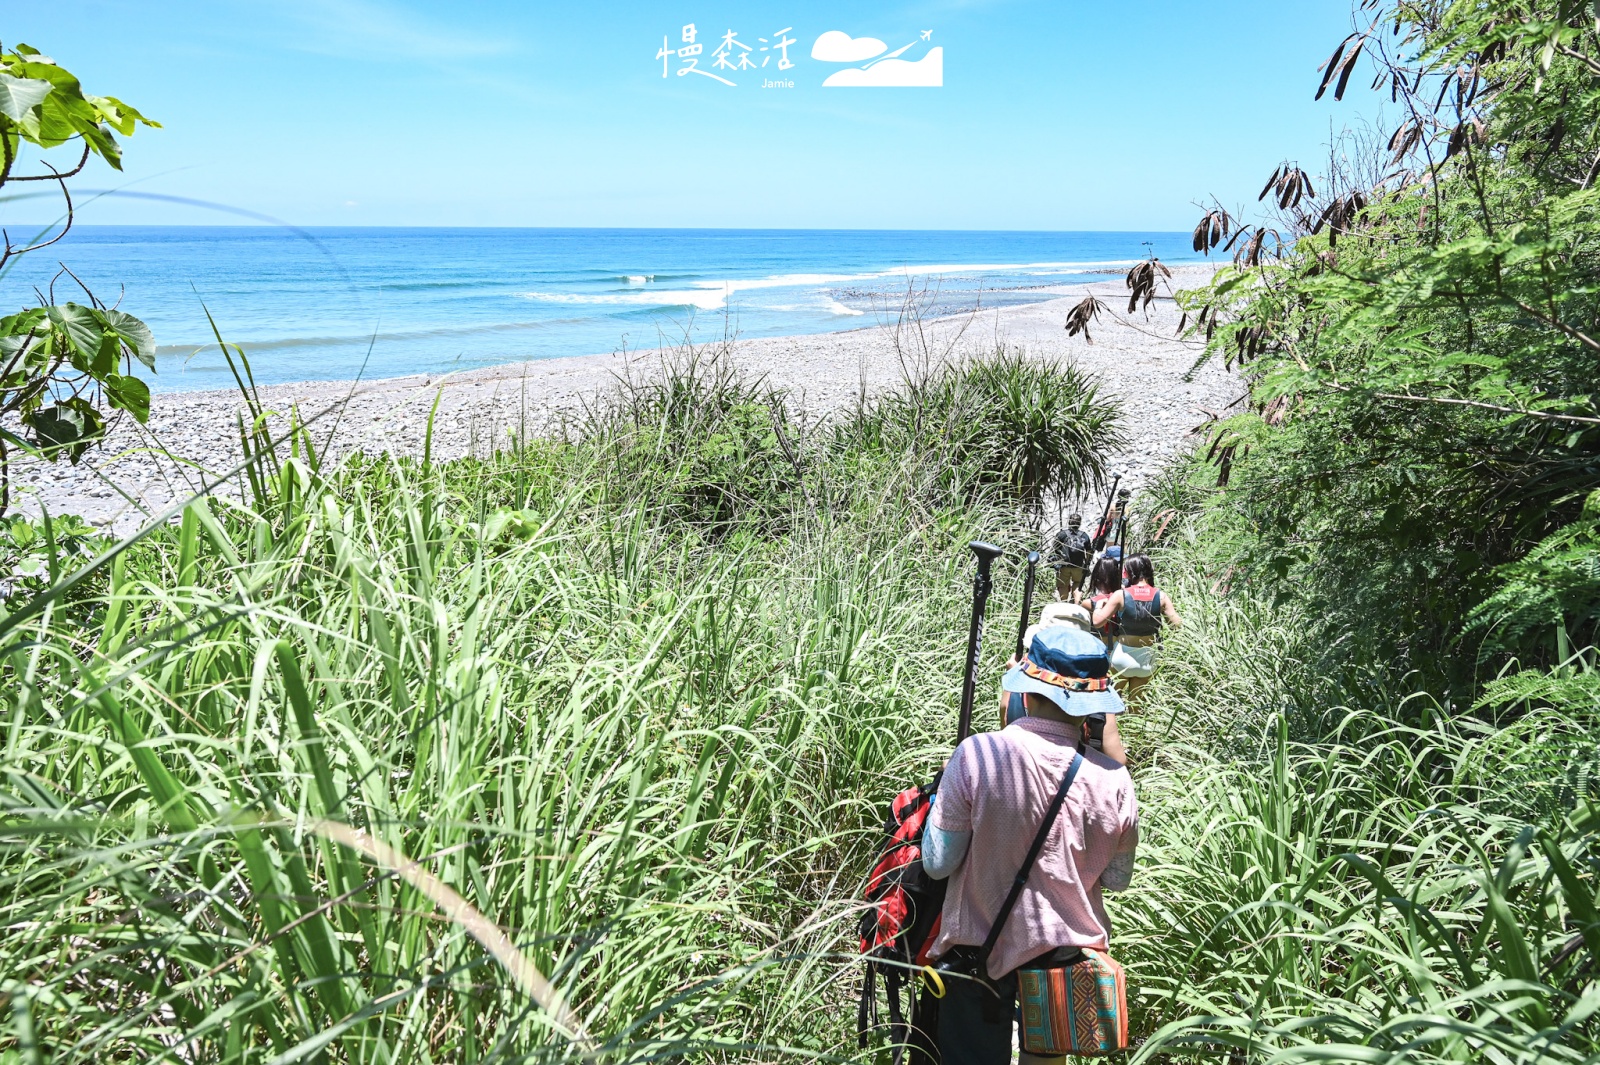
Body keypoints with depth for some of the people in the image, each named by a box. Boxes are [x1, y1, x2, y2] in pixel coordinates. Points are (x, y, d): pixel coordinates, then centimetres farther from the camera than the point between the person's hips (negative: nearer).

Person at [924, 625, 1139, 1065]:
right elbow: (1117, 880, 1)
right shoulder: (1112, 777, -15)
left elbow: (937, 863, -17)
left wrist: (943, 794, 0)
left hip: (979, 947, -3)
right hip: (1070, 946, 3)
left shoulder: (977, 754, -24)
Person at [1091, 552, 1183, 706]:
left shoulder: (1120, 595, -15)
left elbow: (1097, 621, -15)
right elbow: (1177, 624, -8)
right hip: (1147, 657, 2)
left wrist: (1099, 606, 6)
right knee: (1136, 702, 15)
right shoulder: (1161, 596, -9)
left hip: (1122, 654, -2)